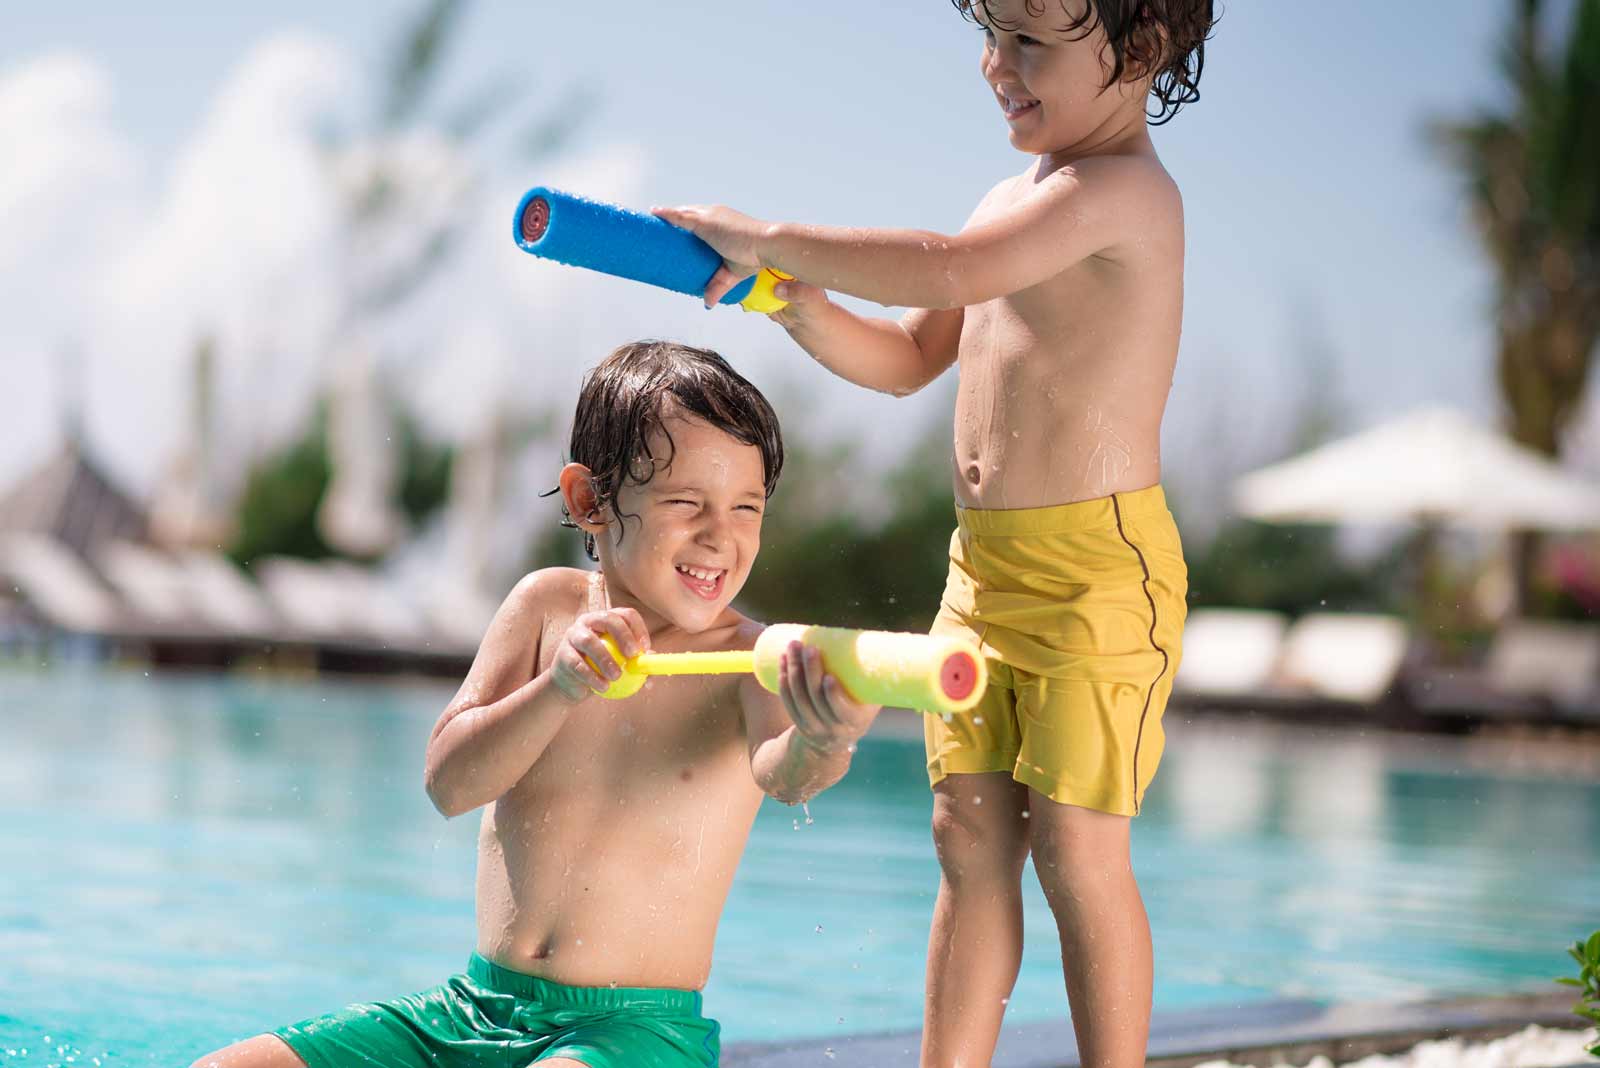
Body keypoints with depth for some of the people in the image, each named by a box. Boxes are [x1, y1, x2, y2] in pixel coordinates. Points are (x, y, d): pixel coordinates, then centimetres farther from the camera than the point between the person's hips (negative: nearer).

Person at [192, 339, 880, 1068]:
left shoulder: (753, 661, -7)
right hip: (478, 1007, 4)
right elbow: (447, 783, -5)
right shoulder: (549, 605, 3)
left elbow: (779, 773, -28)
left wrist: (818, 745, -53)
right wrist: (559, 687, -23)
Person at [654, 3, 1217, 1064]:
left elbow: (952, 270, -29)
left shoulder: (1122, 189, -14)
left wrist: (770, 237, -21)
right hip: (983, 565, 9)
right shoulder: (1016, 203, 16)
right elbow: (908, 358, 22)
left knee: (1076, 849, -5)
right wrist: (796, 300, 4)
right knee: (970, 834, 7)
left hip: (1100, 564, -9)